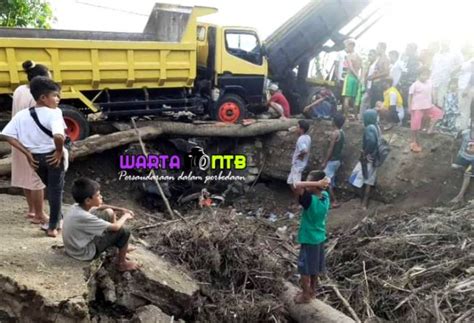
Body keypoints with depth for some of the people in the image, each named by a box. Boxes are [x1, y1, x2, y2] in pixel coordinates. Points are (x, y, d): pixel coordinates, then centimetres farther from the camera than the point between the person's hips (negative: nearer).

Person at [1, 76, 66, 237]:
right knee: (56, 190, 10)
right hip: (52, 156, -6)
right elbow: (58, 136, -36)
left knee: (49, 188, 26)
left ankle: (58, 217, 42)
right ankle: (53, 226, 17)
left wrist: (27, 153, -1)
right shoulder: (54, 113, -19)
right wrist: (60, 152, -19)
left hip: (36, 157, 6)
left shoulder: (22, 114, -1)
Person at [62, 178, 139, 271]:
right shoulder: (84, 217, -34)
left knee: (109, 213, 9)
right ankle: (122, 263, 12)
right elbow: (115, 227, -25)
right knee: (124, 232, -11)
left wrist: (121, 209, 3)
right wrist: (125, 216, -6)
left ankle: (121, 246, 24)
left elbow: (99, 207, 12)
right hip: (85, 253, -9)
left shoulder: (77, 207, -9)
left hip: (77, 245, 9)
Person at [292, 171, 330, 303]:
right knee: (315, 267, 22)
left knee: (305, 269, 10)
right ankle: (312, 290, 39)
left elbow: (297, 185, -41)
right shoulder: (325, 196, -7)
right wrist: (322, 185, -6)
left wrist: (317, 183, -36)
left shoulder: (310, 200, -30)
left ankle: (306, 295, 24)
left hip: (309, 239, -8)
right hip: (320, 237, 8)